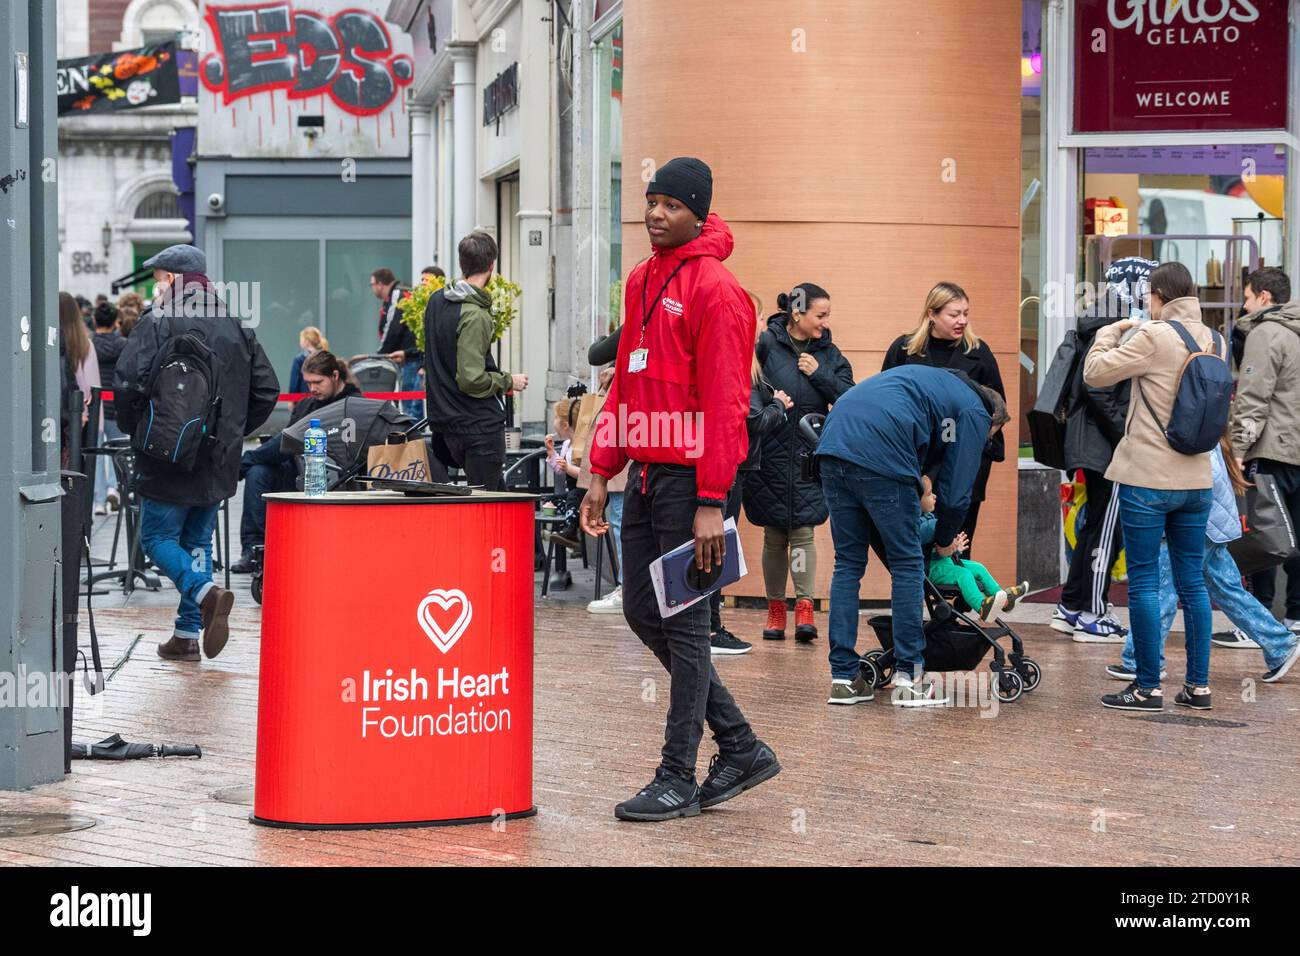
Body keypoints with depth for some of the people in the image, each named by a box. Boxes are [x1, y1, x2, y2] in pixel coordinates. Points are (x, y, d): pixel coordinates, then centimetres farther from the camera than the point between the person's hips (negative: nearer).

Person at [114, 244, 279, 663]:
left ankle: (206, 594, -22)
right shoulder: (236, 327, 9)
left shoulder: (157, 323, -10)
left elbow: (128, 382, -19)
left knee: (158, 538, 3)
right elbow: (266, 388, 10)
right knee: (198, 542, 14)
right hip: (218, 459, 6)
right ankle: (187, 635, 12)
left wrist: (135, 429, -2)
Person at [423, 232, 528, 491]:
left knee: (496, 493, 17)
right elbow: (472, 379, -23)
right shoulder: (475, 315, -20)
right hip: (479, 424, -9)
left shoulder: (436, 301, 7)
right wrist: (509, 382, -7)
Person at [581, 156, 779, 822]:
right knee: (643, 613, 11)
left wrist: (712, 504, -19)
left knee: (683, 623, -3)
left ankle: (678, 779, 6)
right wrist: (602, 472, 14)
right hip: (645, 473, 9)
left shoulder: (715, 290, -11)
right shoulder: (642, 281, 15)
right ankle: (740, 747, 22)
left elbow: (725, 402, -16)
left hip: (690, 476, -9)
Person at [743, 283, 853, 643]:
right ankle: (775, 608, 15)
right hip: (770, 457, -2)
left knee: (802, 530, -4)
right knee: (774, 535, 6)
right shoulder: (766, 344, -4)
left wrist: (820, 374, -10)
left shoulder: (828, 353, 7)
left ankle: (804, 608, -6)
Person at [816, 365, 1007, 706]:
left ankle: (843, 678, 12)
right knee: (907, 565, 6)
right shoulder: (976, 414, 14)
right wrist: (945, 541, 25)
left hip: (833, 444, 7)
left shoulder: (937, 382, 36)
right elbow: (956, 488, 10)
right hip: (880, 458, -7)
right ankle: (909, 678, 6)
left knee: (848, 563, 13)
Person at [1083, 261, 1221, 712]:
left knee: (1143, 582, 0)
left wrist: (1111, 332, 9)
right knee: (1192, 581, 12)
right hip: (1197, 479, 6)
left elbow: (1095, 372, -9)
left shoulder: (1155, 338, -14)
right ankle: (1198, 683, 15)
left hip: (1147, 480, -6)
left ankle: (1148, 688, 2)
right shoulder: (1215, 342, 7)